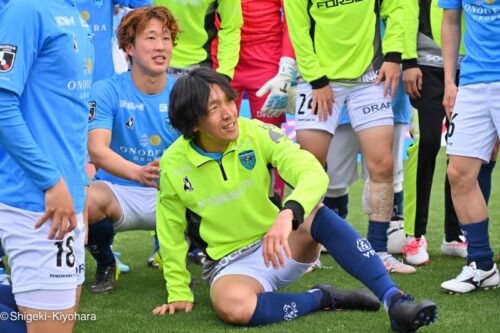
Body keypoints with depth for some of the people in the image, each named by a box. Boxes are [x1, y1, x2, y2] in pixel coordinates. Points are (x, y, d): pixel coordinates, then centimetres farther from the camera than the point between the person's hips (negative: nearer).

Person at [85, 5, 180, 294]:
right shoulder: (107, 92, -10)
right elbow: (96, 150, -22)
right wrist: (139, 173, -42)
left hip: (171, 194, 3)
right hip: (120, 193, -3)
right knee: (88, 201, -37)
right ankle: (105, 264, -1)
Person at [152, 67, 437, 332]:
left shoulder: (258, 134, -11)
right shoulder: (173, 165, -10)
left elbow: (314, 174, -25)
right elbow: (171, 233, 4)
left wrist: (288, 215, -44)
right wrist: (179, 293, 4)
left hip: (284, 246, 2)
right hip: (232, 264, -2)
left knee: (316, 213, -32)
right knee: (232, 306, -39)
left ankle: (395, 300, -37)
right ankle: (322, 298, -16)